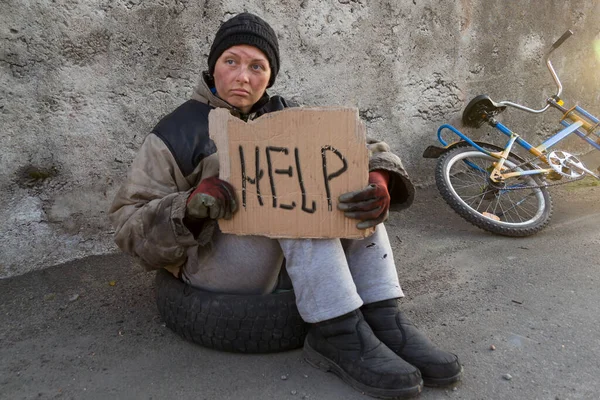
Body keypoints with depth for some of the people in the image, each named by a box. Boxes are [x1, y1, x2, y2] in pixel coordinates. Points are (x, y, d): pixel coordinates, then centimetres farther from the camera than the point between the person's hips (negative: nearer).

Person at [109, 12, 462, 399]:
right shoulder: (179, 132, -1)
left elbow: (365, 149, 1)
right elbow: (128, 223, -5)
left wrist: (379, 179, -23)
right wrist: (187, 207, -26)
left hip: (305, 261, 5)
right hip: (211, 262, -4)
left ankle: (381, 317, -25)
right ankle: (338, 333, -31)